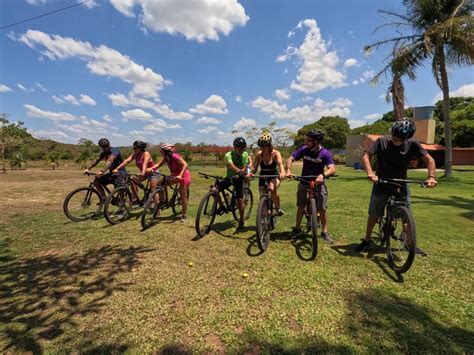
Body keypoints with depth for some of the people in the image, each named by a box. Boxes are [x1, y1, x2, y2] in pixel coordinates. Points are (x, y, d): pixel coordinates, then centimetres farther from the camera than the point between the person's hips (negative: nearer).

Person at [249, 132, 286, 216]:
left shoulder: (276, 153, -21)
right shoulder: (259, 154, -15)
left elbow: (280, 164, -38)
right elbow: (255, 168, -14)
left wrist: (282, 173, -60)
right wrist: (251, 173, -37)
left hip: (274, 176, -3)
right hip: (263, 176, 3)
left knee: (272, 188, -34)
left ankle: (278, 208, -11)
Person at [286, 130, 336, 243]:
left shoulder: (325, 153, -15)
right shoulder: (304, 149, -8)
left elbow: (332, 169, -24)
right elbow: (290, 159, -5)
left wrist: (322, 175, -44)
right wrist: (288, 171, -23)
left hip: (318, 183, -2)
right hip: (304, 182, 2)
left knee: (322, 208, -3)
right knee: (301, 207, 8)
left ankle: (325, 232, 14)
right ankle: (297, 229, 24)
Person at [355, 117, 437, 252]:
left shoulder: (412, 144, -7)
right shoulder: (382, 141, -12)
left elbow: (429, 159, -4)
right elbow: (366, 156, -18)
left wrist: (431, 176, -20)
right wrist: (370, 173, -34)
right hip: (381, 185, -1)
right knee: (374, 214, 5)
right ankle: (367, 241, 20)